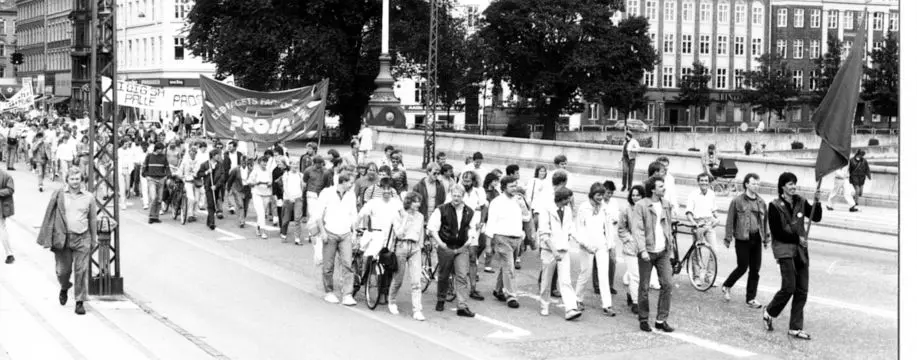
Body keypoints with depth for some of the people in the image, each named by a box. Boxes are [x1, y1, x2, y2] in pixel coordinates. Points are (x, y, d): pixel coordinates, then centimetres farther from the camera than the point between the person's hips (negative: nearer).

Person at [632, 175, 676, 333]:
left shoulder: (666, 205, 8)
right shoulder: (641, 206, -9)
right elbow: (637, 229, -13)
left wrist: (670, 247, 15)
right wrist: (642, 250, -21)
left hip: (663, 252, 5)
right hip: (647, 252, -5)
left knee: (667, 284, -2)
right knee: (644, 287, 4)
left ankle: (661, 320, 6)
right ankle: (643, 320, 17)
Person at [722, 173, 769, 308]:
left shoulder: (761, 202, 11)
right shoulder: (737, 201, -2)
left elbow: (764, 221, 19)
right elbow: (730, 220, -1)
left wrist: (766, 238, 17)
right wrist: (728, 238, -5)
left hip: (756, 239, 5)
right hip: (742, 239, -5)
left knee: (755, 269, 4)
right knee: (742, 267, -4)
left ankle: (751, 298, 12)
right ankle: (726, 286, 22)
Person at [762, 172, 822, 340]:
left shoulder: (800, 202, 9)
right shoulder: (775, 206, -6)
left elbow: (816, 217, 3)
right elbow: (776, 232, -9)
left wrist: (817, 202, -12)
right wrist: (797, 238, -10)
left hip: (801, 250, 5)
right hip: (784, 249, -5)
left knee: (802, 291, 2)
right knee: (789, 287, -13)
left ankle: (795, 328, 9)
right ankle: (769, 312, 14)